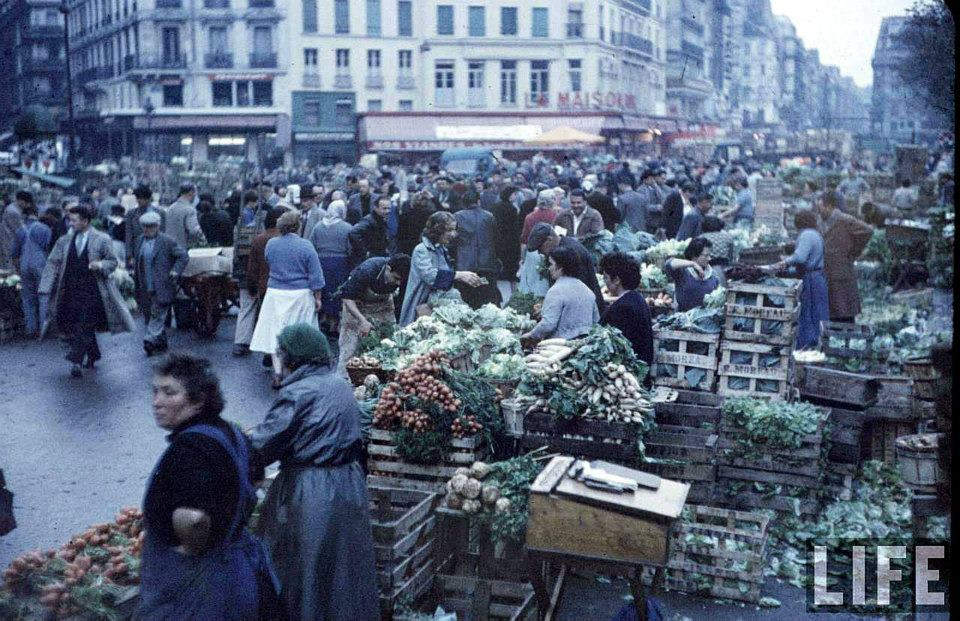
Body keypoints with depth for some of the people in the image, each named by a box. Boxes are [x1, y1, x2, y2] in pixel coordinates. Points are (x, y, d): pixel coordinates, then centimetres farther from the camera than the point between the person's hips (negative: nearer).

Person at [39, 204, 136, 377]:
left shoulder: (102, 240, -1)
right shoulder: (64, 241, 8)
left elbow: (112, 261, 5)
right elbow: (52, 263, 8)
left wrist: (101, 265, -18)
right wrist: (46, 288, -1)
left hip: (92, 290, -4)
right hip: (70, 291, 4)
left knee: (85, 325, -10)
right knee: (71, 325, 9)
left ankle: (77, 360, -9)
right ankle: (93, 355, 26)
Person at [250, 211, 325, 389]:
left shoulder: (270, 244, 0)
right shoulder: (305, 246, -9)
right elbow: (315, 275, -7)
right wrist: (318, 298, 0)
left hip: (275, 294, 2)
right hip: (300, 295, -2)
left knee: (277, 332, 6)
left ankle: (278, 375, 3)